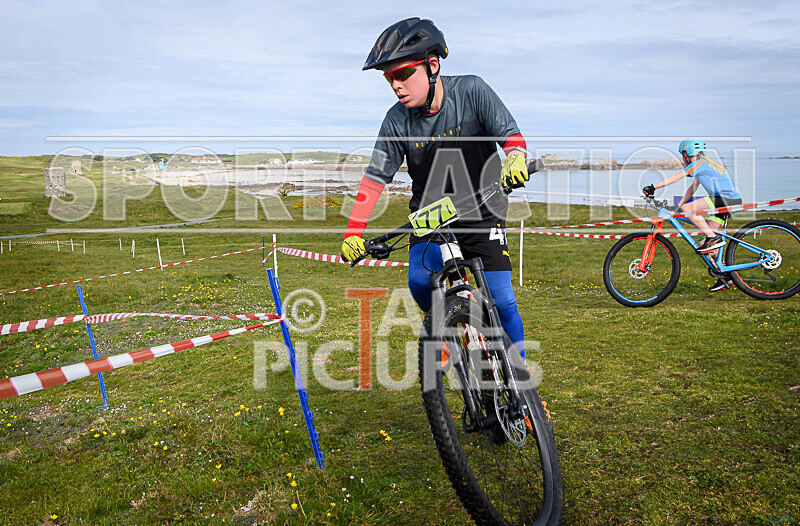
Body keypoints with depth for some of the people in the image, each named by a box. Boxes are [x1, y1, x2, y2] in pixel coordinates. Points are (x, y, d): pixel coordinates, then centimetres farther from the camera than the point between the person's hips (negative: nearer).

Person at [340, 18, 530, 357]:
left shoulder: (471, 91, -14)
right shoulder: (398, 120, -9)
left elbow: (511, 134, -13)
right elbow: (375, 178, -6)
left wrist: (514, 159, -37)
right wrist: (353, 233, -13)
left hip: (482, 214, -1)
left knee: (501, 301, -8)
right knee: (420, 281, -25)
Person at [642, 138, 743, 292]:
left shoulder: (699, 163, -3)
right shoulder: (704, 165, 26)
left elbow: (677, 177, -12)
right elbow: (692, 188, 27)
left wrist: (654, 187, -15)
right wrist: (677, 207, 22)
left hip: (726, 198, -10)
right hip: (733, 201, 10)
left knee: (688, 208, -18)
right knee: (708, 244, 8)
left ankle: (713, 238, -17)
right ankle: (725, 277, 12)